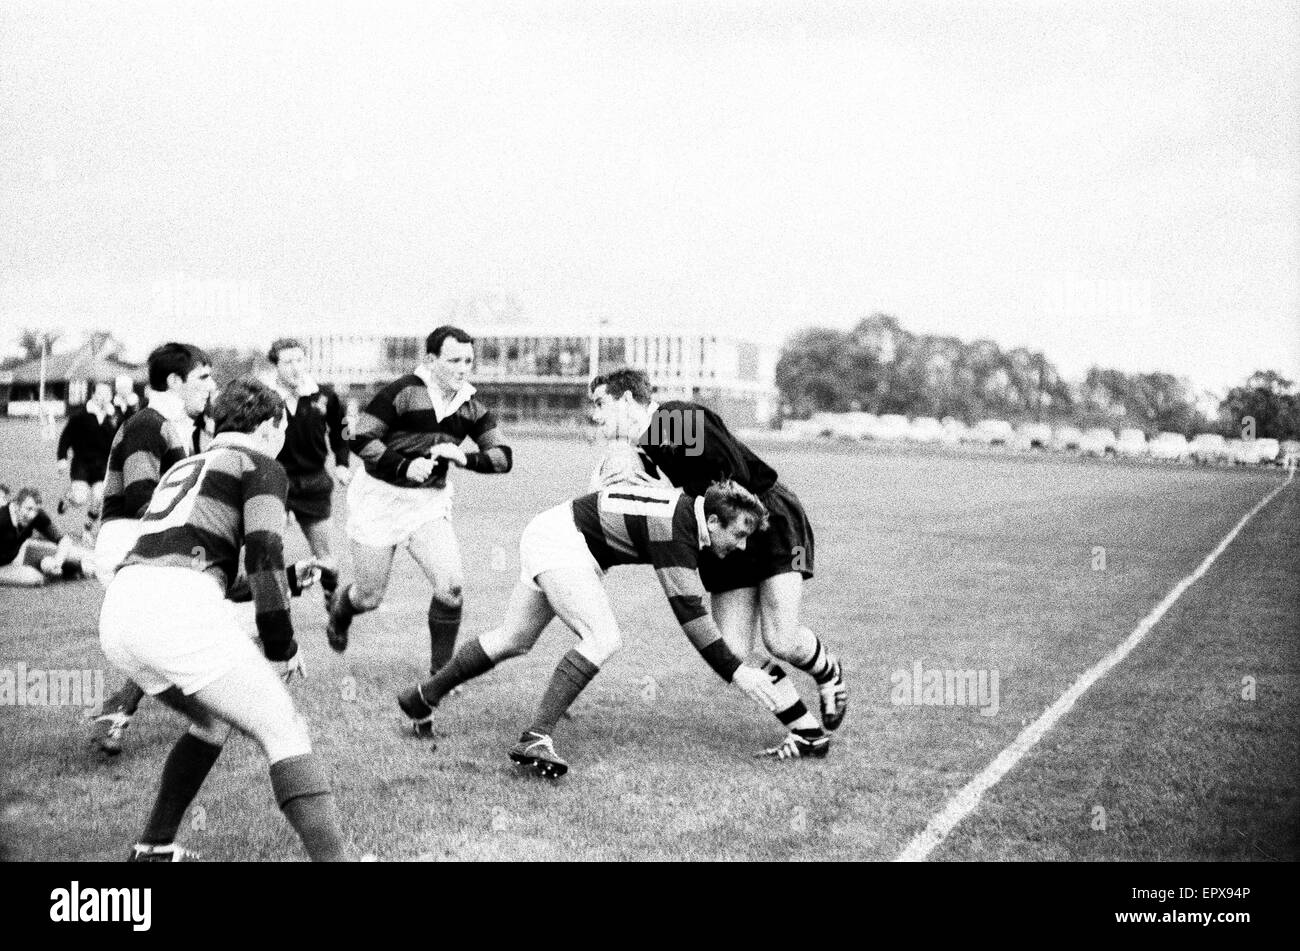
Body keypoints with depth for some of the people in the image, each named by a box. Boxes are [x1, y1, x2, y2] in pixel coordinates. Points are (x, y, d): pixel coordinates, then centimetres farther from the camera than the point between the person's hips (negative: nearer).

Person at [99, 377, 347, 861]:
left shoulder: (184, 467, 32)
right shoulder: (261, 466, 10)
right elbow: (264, 557, -5)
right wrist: (281, 649, 4)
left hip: (117, 608, 8)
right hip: (179, 607, -8)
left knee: (214, 720, 29)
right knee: (284, 733, -2)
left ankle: (153, 848, 29)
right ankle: (330, 855, -13)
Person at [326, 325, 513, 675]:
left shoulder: (471, 407, 0)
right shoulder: (404, 391, -16)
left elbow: (504, 456, -2)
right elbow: (360, 438, -17)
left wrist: (465, 458, -20)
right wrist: (404, 466, -28)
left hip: (430, 503, 4)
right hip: (381, 498, -4)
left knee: (451, 584, -14)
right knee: (369, 597, 6)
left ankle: (441, 671, 3)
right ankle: (338, 610, 45)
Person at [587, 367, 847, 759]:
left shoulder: (681, 417, -18)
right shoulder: (643, 453, 6)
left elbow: (737, 475, -23)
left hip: (774, 524, -8)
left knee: (781, 642, -15)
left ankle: (830, 672, 20)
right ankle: (804, 731, 10)